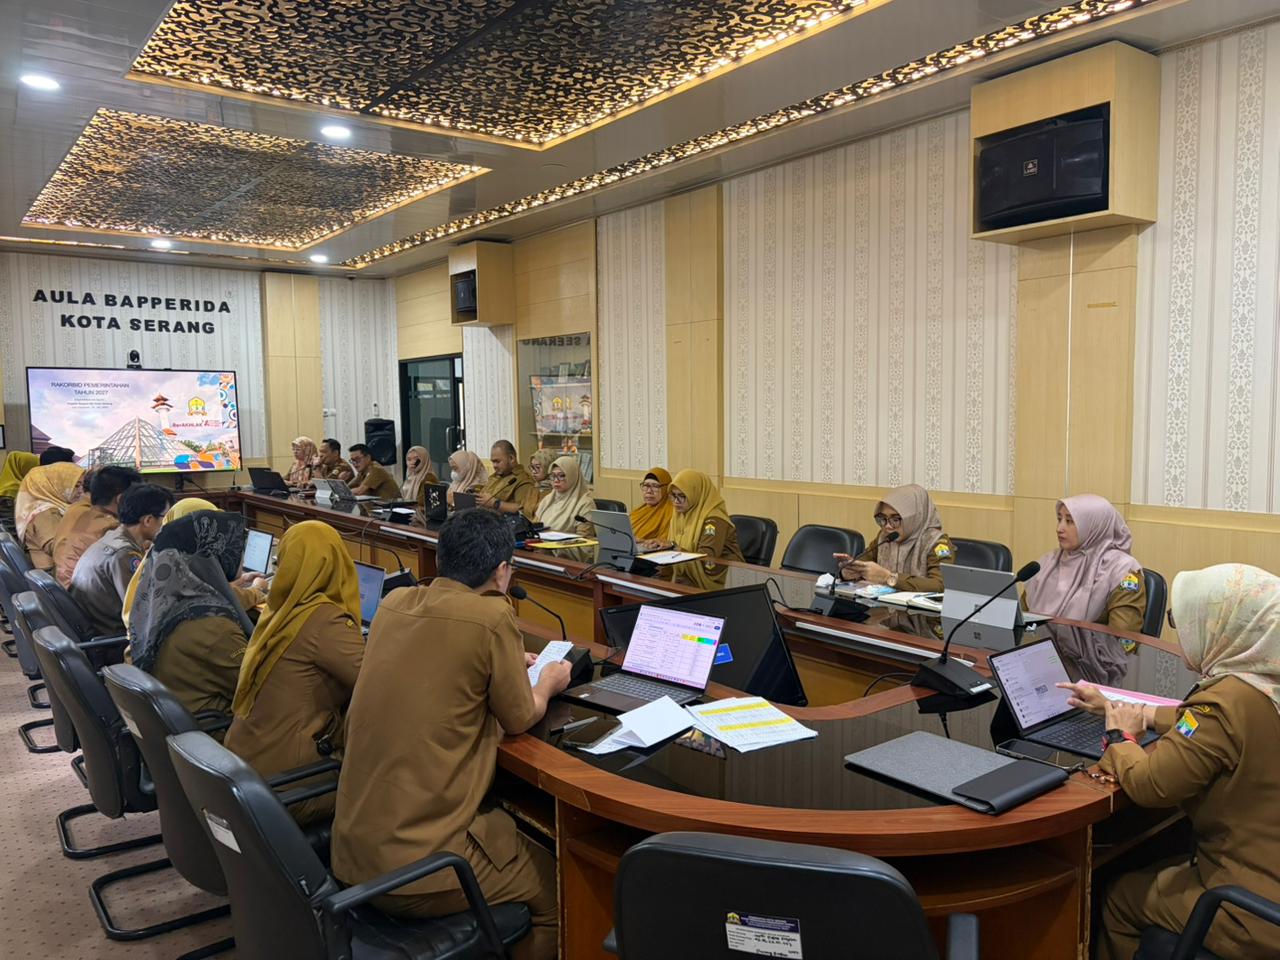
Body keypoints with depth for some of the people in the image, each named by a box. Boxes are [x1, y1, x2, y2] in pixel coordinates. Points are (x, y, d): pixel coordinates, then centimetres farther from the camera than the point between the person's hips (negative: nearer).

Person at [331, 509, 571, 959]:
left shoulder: (394, 603, 2)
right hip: (417, 867, -7)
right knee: (557, 889, 16)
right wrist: (547, 684, 17)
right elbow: (520, 719, -2)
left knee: (508, 824, 28)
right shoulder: (492, 618, -17)